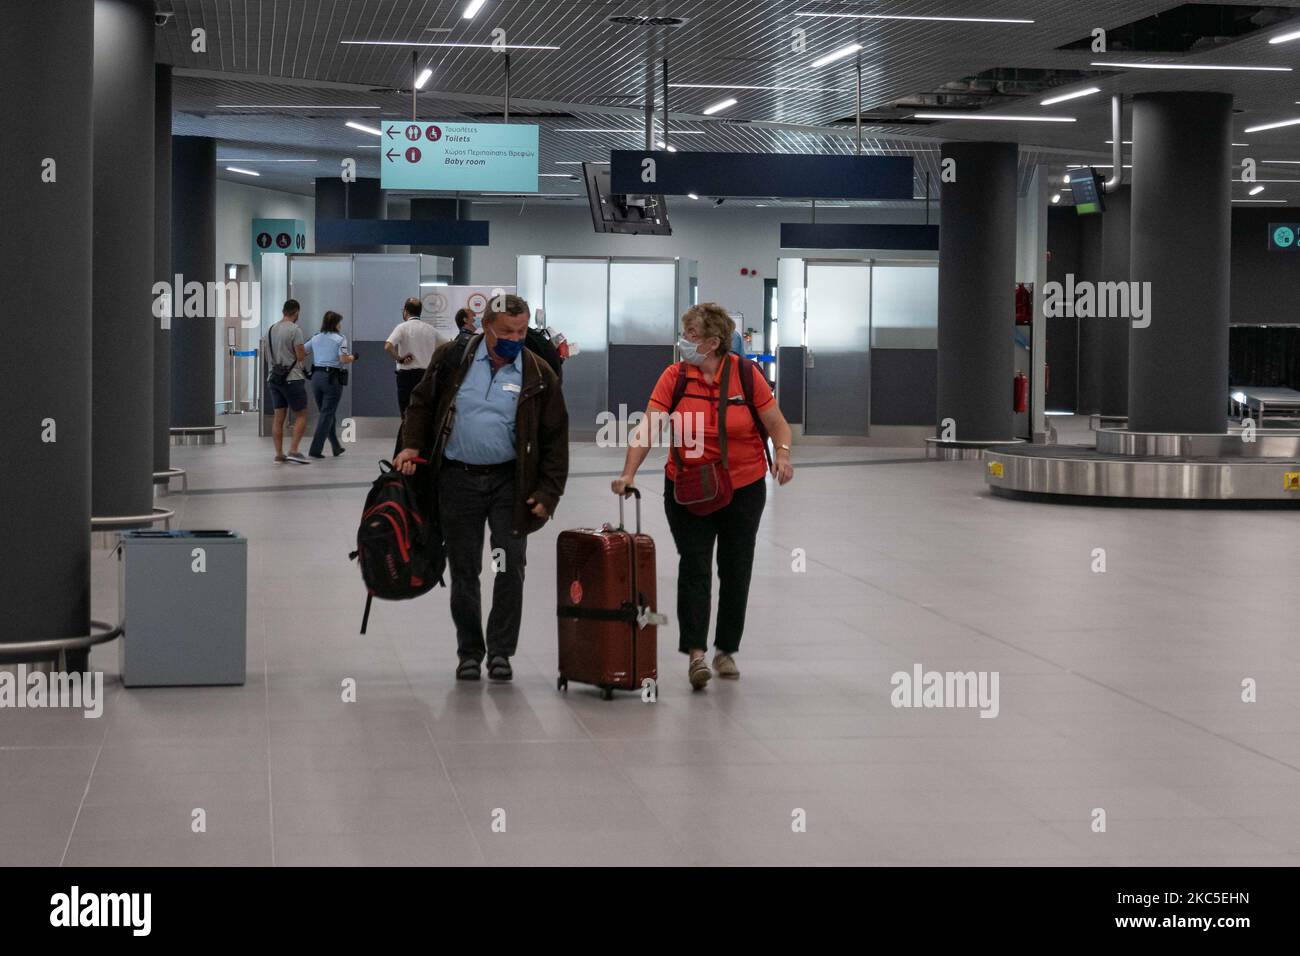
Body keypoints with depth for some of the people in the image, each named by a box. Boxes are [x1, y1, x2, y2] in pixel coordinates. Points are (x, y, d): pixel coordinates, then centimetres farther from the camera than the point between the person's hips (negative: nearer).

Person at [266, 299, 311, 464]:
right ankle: (293, 451, -13)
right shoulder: (294, 330, -13)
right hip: (292, 378, -7)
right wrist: (304, 352, 8)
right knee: (301, 415, -2)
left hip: (274, 378, 7)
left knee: (279, 416, 8)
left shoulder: (270, 330, 11)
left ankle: (279, 453, 6)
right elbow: (301, 356, -14)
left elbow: (268, 357, 16)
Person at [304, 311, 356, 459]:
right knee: (327, 414, -2)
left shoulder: (315, 338, 9)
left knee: (325, 413, 16)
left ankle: (336, 447, 25)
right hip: (332, 378, -6)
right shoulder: (340, 338, -6)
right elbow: (343, 359, -15)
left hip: (316, 376, 6)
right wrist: (352, 358, 4)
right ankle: (315, 449, -8)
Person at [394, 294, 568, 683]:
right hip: (457, 479, 1)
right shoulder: (452, 359, 0)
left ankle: (501, 651, 8)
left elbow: (555, 438, 1)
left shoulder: (539, 375, -2)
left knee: (511, 568, -4)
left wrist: (547, 492, -5)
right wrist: (412, 445, -3)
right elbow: (422, 403, 12)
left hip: (510, 482, -1)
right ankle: (469, 652, 17)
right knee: (464, 570, 6)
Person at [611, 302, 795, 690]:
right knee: (694, 567, -10)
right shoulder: (674, 376, -7)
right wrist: (628, 473, -26)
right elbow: (647, 428, -14)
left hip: (744, 488, 1)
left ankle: (726, 651, 23)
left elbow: (777, 424, -3)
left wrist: (782, 453, -23)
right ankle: (695, 653, -14)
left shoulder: (746, 374, -9)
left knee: (735, 571, 10)